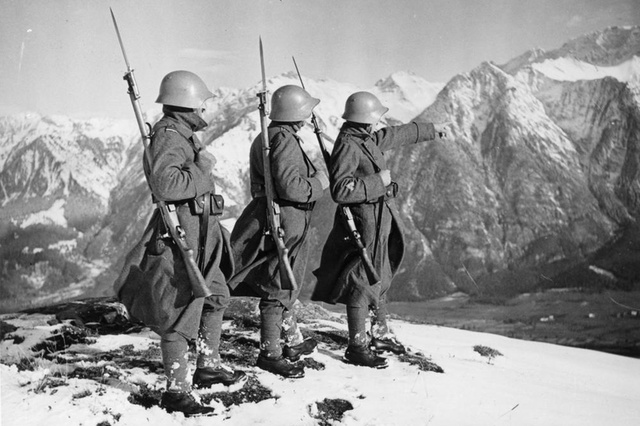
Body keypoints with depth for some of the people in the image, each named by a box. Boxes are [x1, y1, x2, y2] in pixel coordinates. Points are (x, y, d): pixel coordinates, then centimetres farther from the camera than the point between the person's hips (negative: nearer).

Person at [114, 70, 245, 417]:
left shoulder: (183, 134, 15)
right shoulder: (168, 135, -16)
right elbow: (164, 184, -31)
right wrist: (202, 170, -21)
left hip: (201, 234, 11)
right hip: (180, 234, -11)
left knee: (216, 298, 21)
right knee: (183, 310, -5)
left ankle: (208, 367, 35)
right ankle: (177, 391, 4)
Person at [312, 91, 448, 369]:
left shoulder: (368, 139, 9)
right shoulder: (348, 146, -21)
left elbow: (399, 134, 27)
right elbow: (340, 190, -29)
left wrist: (430, 129, 38)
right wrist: (378, 181, -22)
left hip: (380, 220, 10)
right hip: (364, 222, -10)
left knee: (379, 278, 20)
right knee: (362, 283, -4)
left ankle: (381, 334, 36)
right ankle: (357, 347, 6)